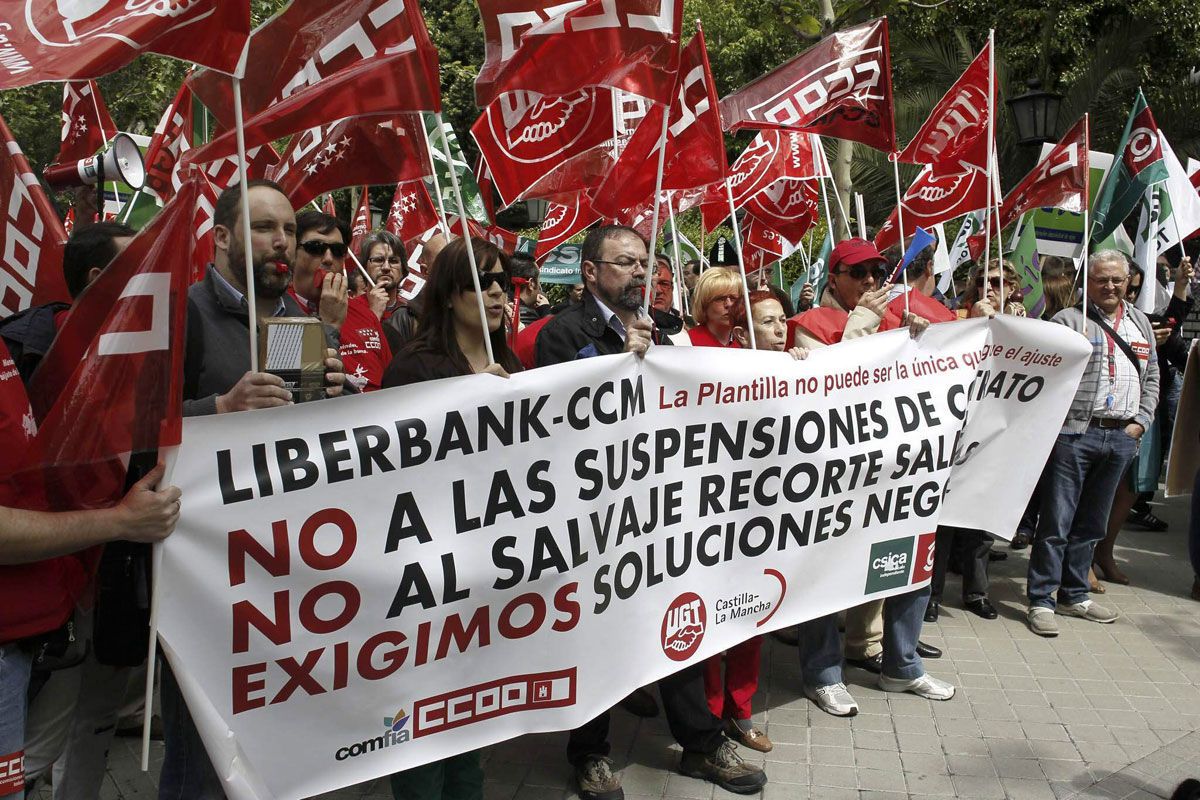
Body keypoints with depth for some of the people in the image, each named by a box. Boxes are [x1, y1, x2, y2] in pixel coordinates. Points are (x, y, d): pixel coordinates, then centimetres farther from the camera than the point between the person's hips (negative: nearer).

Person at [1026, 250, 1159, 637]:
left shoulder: (1140, 323, 16)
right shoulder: (1068, 320, -3)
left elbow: (1152, 377, 19)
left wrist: (1140, 421, 8)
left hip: (1121, 438, 6)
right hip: (1075, 434, -6)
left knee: (1091, 522, 14)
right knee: (1057, 521, -4)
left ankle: (1074, 595, 26)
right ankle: (1041, 601, 2)